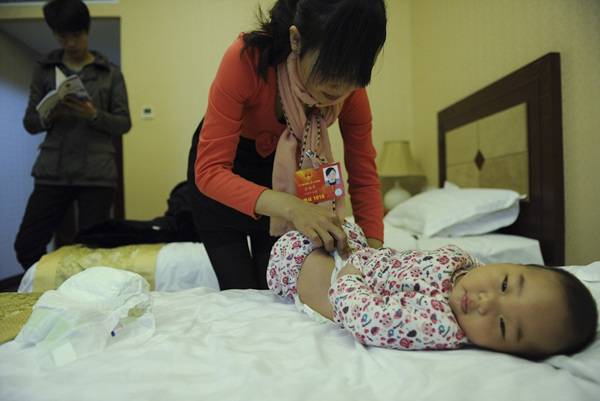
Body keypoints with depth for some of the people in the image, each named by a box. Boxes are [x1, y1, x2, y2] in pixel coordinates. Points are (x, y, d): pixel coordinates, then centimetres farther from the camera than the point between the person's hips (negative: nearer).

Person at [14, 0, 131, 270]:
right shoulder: (44, 70, 14)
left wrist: (94, 115, -15)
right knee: (26, 246, 0)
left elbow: (124, 124, 4)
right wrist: (49, 116, -10)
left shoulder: (110, 74, 9)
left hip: (97, 174, -2)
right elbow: (29, 123, 12)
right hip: (53, 171, 2)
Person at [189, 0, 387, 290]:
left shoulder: (351, 90, -23)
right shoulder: (246, 59, -35)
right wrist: (290, 206, -51)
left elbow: (364, 177, -15)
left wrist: (375, 249, -29)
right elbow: (210, 171, -37)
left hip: (282, 167, 3)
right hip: (226, 171, -2)